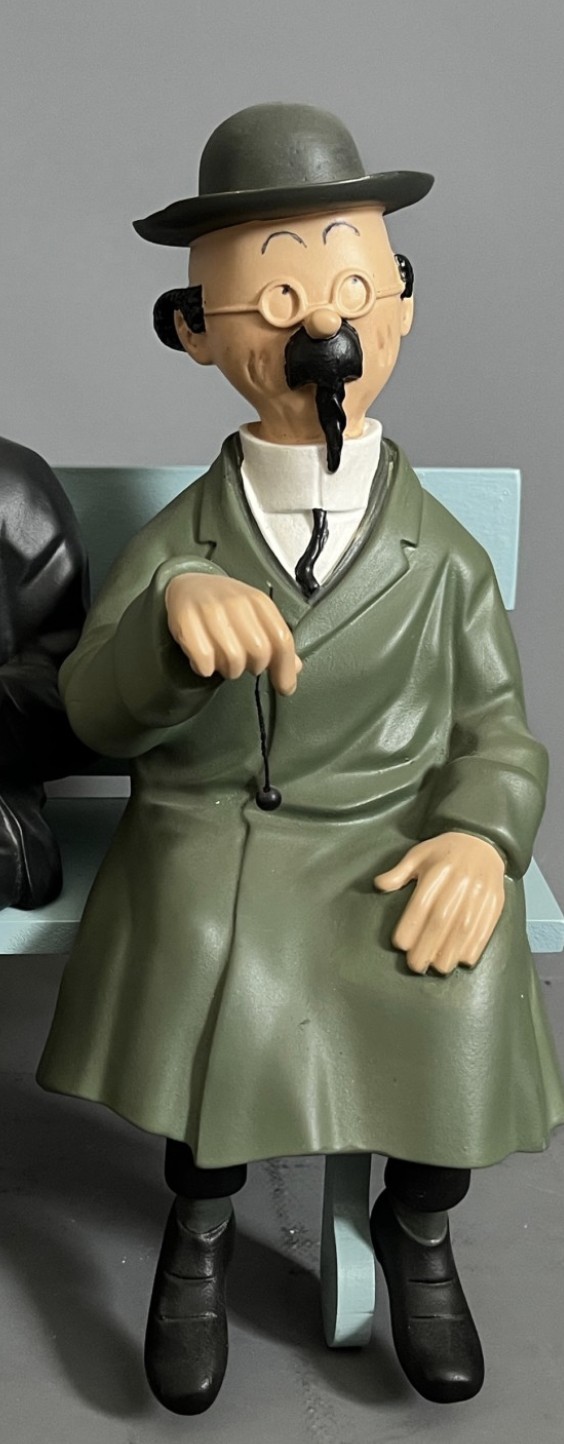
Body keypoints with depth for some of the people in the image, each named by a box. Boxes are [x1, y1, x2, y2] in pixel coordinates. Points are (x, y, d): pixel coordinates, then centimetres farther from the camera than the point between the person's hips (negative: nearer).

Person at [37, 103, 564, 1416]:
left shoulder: (445, 556, 8)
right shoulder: (174, 542, 6)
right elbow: (99, 709, -3)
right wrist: (173, 619, -27)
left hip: (394, 843, 1)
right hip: (205, 835, 0)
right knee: (211, 980, -32)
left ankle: (414, 1228, 7)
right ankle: (201, 1221, 1)